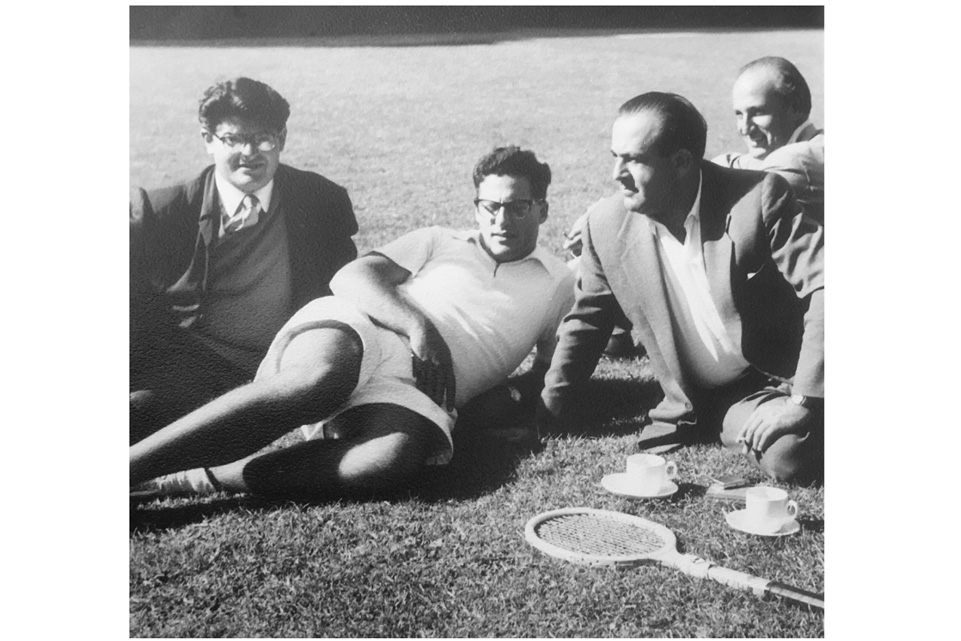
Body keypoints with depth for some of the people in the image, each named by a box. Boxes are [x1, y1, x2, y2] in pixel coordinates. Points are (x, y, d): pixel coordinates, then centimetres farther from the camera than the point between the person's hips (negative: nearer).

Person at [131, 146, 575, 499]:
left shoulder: (556, 284, 25)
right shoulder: (438, 243, 22)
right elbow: (349, 277, 6)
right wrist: (419, 326, -10)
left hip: (418, 389, 0)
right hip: (354, 334, 0)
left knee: (392, 462, -38)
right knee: (318, 382, -39)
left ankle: (185, 483, -38)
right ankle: (130, 466, -42)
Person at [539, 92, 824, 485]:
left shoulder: (758, 199, -17)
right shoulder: (608, 225, -6)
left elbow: (824, 286, -19)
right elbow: (586, 321, 6)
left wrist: (802, 400, -23)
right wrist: (550, 414, 4)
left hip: (775, 382, -4)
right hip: (694, 405, 4)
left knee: (791, 455, -32)